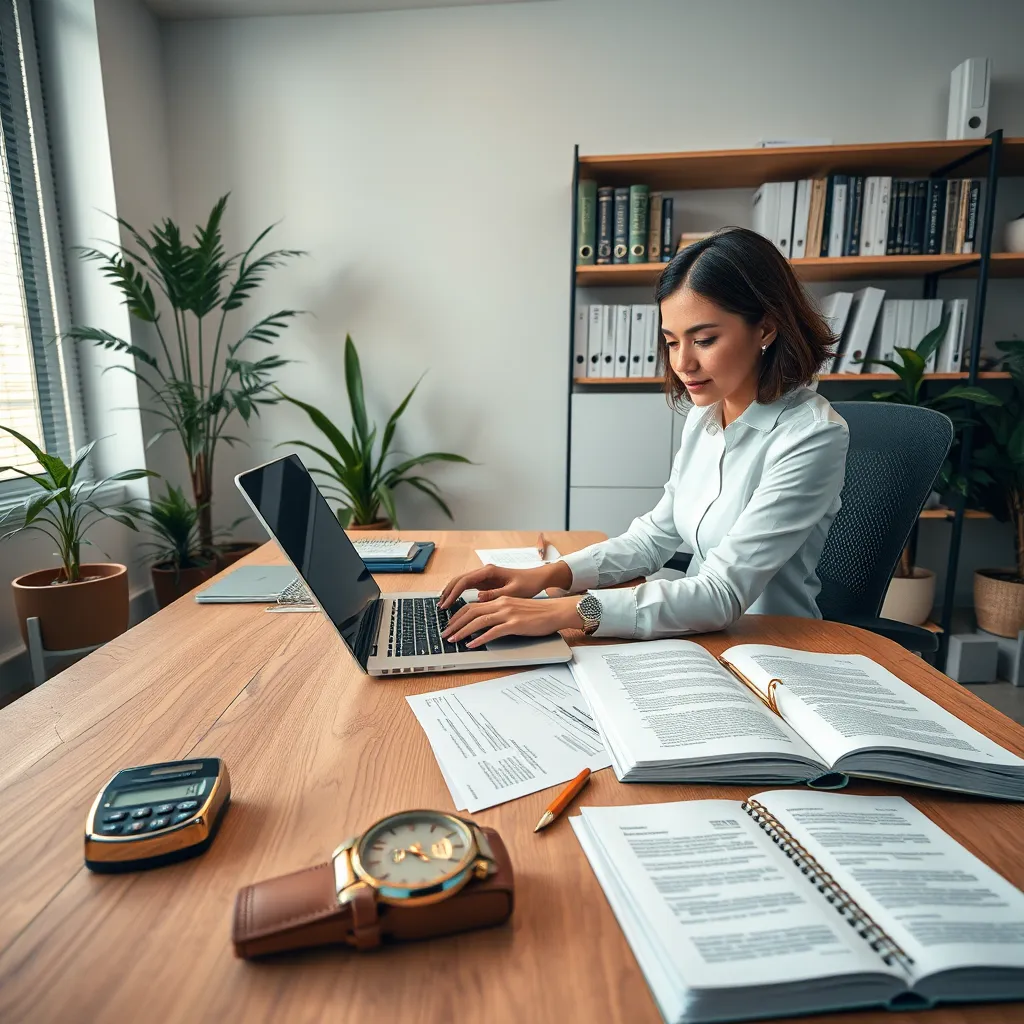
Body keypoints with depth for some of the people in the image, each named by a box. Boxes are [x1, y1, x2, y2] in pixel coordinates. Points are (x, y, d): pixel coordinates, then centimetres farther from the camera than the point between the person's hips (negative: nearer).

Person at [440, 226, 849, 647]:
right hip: (703, 634, 5)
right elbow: (654, 536, 4)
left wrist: (566, 611, -32)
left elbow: (723, 593, -24)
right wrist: (546, 575, -10)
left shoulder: (812, 436, -20)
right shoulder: (704, 415, 2)